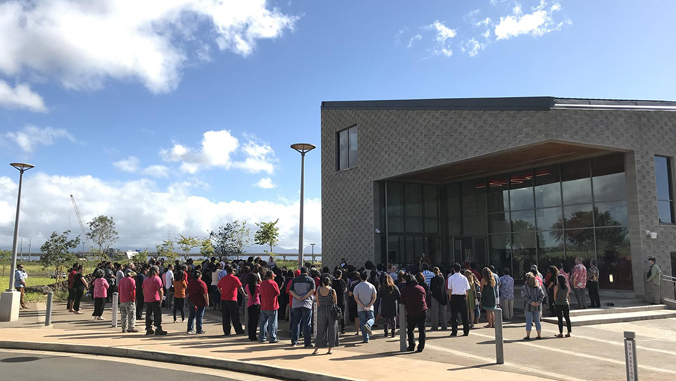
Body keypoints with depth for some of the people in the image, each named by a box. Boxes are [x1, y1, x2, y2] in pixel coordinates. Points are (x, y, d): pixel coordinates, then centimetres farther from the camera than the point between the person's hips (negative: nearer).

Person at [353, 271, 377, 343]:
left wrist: (363, 307, -8)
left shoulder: (357, 287, -4)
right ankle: (368, 325, -21)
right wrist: (368, 306, -6)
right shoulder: (371, 286, -1)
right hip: (370, 308, 0)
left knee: (362, 323, 7)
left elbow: (356, 298, -9)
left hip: (360, 308, 0)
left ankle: (366, 339, 6)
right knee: (372, 319, 14)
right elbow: (374, 297, -4)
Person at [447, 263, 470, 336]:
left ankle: (454, 332, 5)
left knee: (454, 315, 4)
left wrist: (450, 298, 5)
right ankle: (466, 331, 11)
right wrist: (465, 298, 10)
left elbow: (449, 290, -5)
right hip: (462, 297, 2)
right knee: (464, 315, 8)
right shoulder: (464, 278, 1)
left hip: (454, 297, -2)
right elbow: (467, 290, 1)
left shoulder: (451, 278, -4)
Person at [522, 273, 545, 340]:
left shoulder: (524, 287, -8)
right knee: (537, 320, 13)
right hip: (537, 307, 3)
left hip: (528, 307, -3)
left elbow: (524, 296, -15)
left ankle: (528, 335, 3)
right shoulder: (538, 287, 5)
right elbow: (542, 295, -1)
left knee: (529, 321, 3)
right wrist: (538, 302, -10)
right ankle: (539, 335, 14)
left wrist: (531, 302, -17)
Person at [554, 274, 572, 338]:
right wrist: (568, 302, 17)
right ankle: (568, 333, 13)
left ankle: (561, 333, 2)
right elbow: (568, 296, 8)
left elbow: (555, 296, -4)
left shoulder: (556, 287, -9)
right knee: (567, 318, 9)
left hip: (558, 304, -4)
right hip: (566, 304, 4)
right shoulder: (567, 286, 4)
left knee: (560, 319, 0)